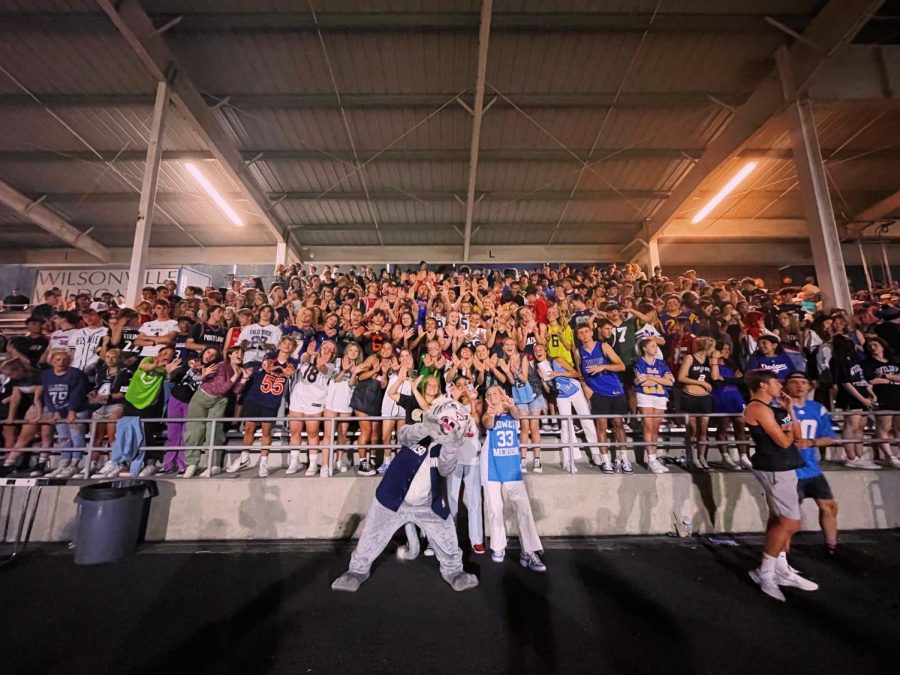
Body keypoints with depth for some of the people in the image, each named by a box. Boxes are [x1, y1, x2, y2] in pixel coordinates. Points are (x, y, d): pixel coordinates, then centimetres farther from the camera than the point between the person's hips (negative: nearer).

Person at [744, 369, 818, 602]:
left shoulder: (773, 407, 14)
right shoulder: (758, 408, -18)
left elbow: (797, 436, 13)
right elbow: (784, 441, -19)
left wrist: (789, 410, 9)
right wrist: (789, 431, 1)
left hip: (784, 467, 10)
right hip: (774, 469, -10)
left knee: (779, 519, 15)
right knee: (790, 523, -6)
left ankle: (781, 570, 26)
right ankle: (765, 573, 4)